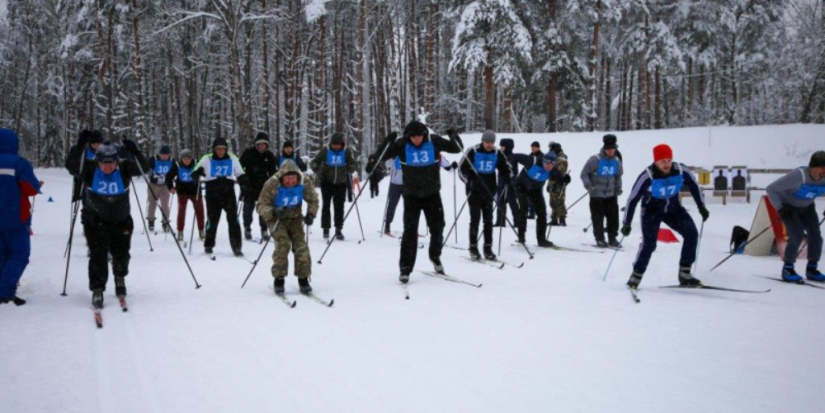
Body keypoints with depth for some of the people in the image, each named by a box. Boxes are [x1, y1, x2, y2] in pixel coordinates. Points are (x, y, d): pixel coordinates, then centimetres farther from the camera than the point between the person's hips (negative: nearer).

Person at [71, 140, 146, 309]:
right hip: (97, 221, -1)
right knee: (98, 255, -10)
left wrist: (135, 153, -40)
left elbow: (144, 168, -24)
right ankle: (97, 290, -1)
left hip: (121, 221, 1)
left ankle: (120, 278, 42)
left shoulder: (124, 169, -16)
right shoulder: (90, 170, -15)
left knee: (121, 254, 12)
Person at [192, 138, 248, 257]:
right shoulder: (207, 159, 0)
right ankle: (208, 245, 24)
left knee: (233, 219, -7)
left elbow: (239, 174, 14)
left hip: (228, 193, 1)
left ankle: (236, 246, -1)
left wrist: (243, 179, -7)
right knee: (212, 220, 5)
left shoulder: (232, 159, 4)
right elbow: (195, 174, 4)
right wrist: (198, 173, -19)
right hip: (212, 194, -1)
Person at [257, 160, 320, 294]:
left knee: (301, 244, -13)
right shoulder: (272, 185, -25)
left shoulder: (305, 183, -16)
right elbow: (261, 206, -21)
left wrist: (311, 214, -16)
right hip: (276, 219, -3)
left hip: (294, 218, 3)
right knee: (283, 243, -24)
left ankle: (303, 279, 3)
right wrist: (273, 212, -42)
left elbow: (313, 200, 2)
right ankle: (279, 279, -10)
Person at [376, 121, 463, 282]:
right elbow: (381, 156, -11)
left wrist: (454, 137, -19)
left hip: (432, 194, 2)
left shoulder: (434, 141, -9)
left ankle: (435, 256, 37)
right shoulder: (401, 145, -12)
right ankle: (405, 268, 0)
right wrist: (388, 140, -27)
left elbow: (457, 148, 1)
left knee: (437, 228, 11)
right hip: (412, 195, -2)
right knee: (410, 231, -9)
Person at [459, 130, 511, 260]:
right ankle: (473, 248, 4)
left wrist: (508, 178, -2)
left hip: (489, 191, 3)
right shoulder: (473, 152, -9)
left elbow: (505, 168, 15)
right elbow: (462, 168, -5)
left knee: (488, 220, 3)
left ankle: (488, 248, 9)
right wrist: (469, 181, -17)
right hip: (474, 191, -3)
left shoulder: (497, 154, 1)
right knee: (475, 219, -3)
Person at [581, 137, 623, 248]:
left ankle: (612, 238, 14)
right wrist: (588, 186, -19)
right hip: (596, 194, -4)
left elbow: (618, 175, 18)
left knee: (613, 216, 2)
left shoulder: (616, 161, 2)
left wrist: (618, 187, 8)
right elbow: (584, 173, -8)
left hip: (611, 194, 4)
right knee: (598, 218, -1)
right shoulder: (595, 160, -13)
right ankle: (600, 239, 10)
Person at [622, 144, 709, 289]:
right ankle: (636, 276, 1)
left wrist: (702, 207, 5)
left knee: (692, 233, -13)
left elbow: (694, 186, 2)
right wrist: (626, 223, -19)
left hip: (673, 208, 4)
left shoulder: (681, 171, -19)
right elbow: (633, 198, -20)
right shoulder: (647, 176, -28)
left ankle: (684, 274, -3)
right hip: (652, 210, -4)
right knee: (649, 244, -18)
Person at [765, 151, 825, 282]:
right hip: (788, 207, -5)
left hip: (807, 207, 5)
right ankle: (787, 269, -1)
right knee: (797, 236, -18)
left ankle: (812, 269, 13)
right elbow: (771, 189, -28)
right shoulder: (798, 176, -36)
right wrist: (780, 209, -30)